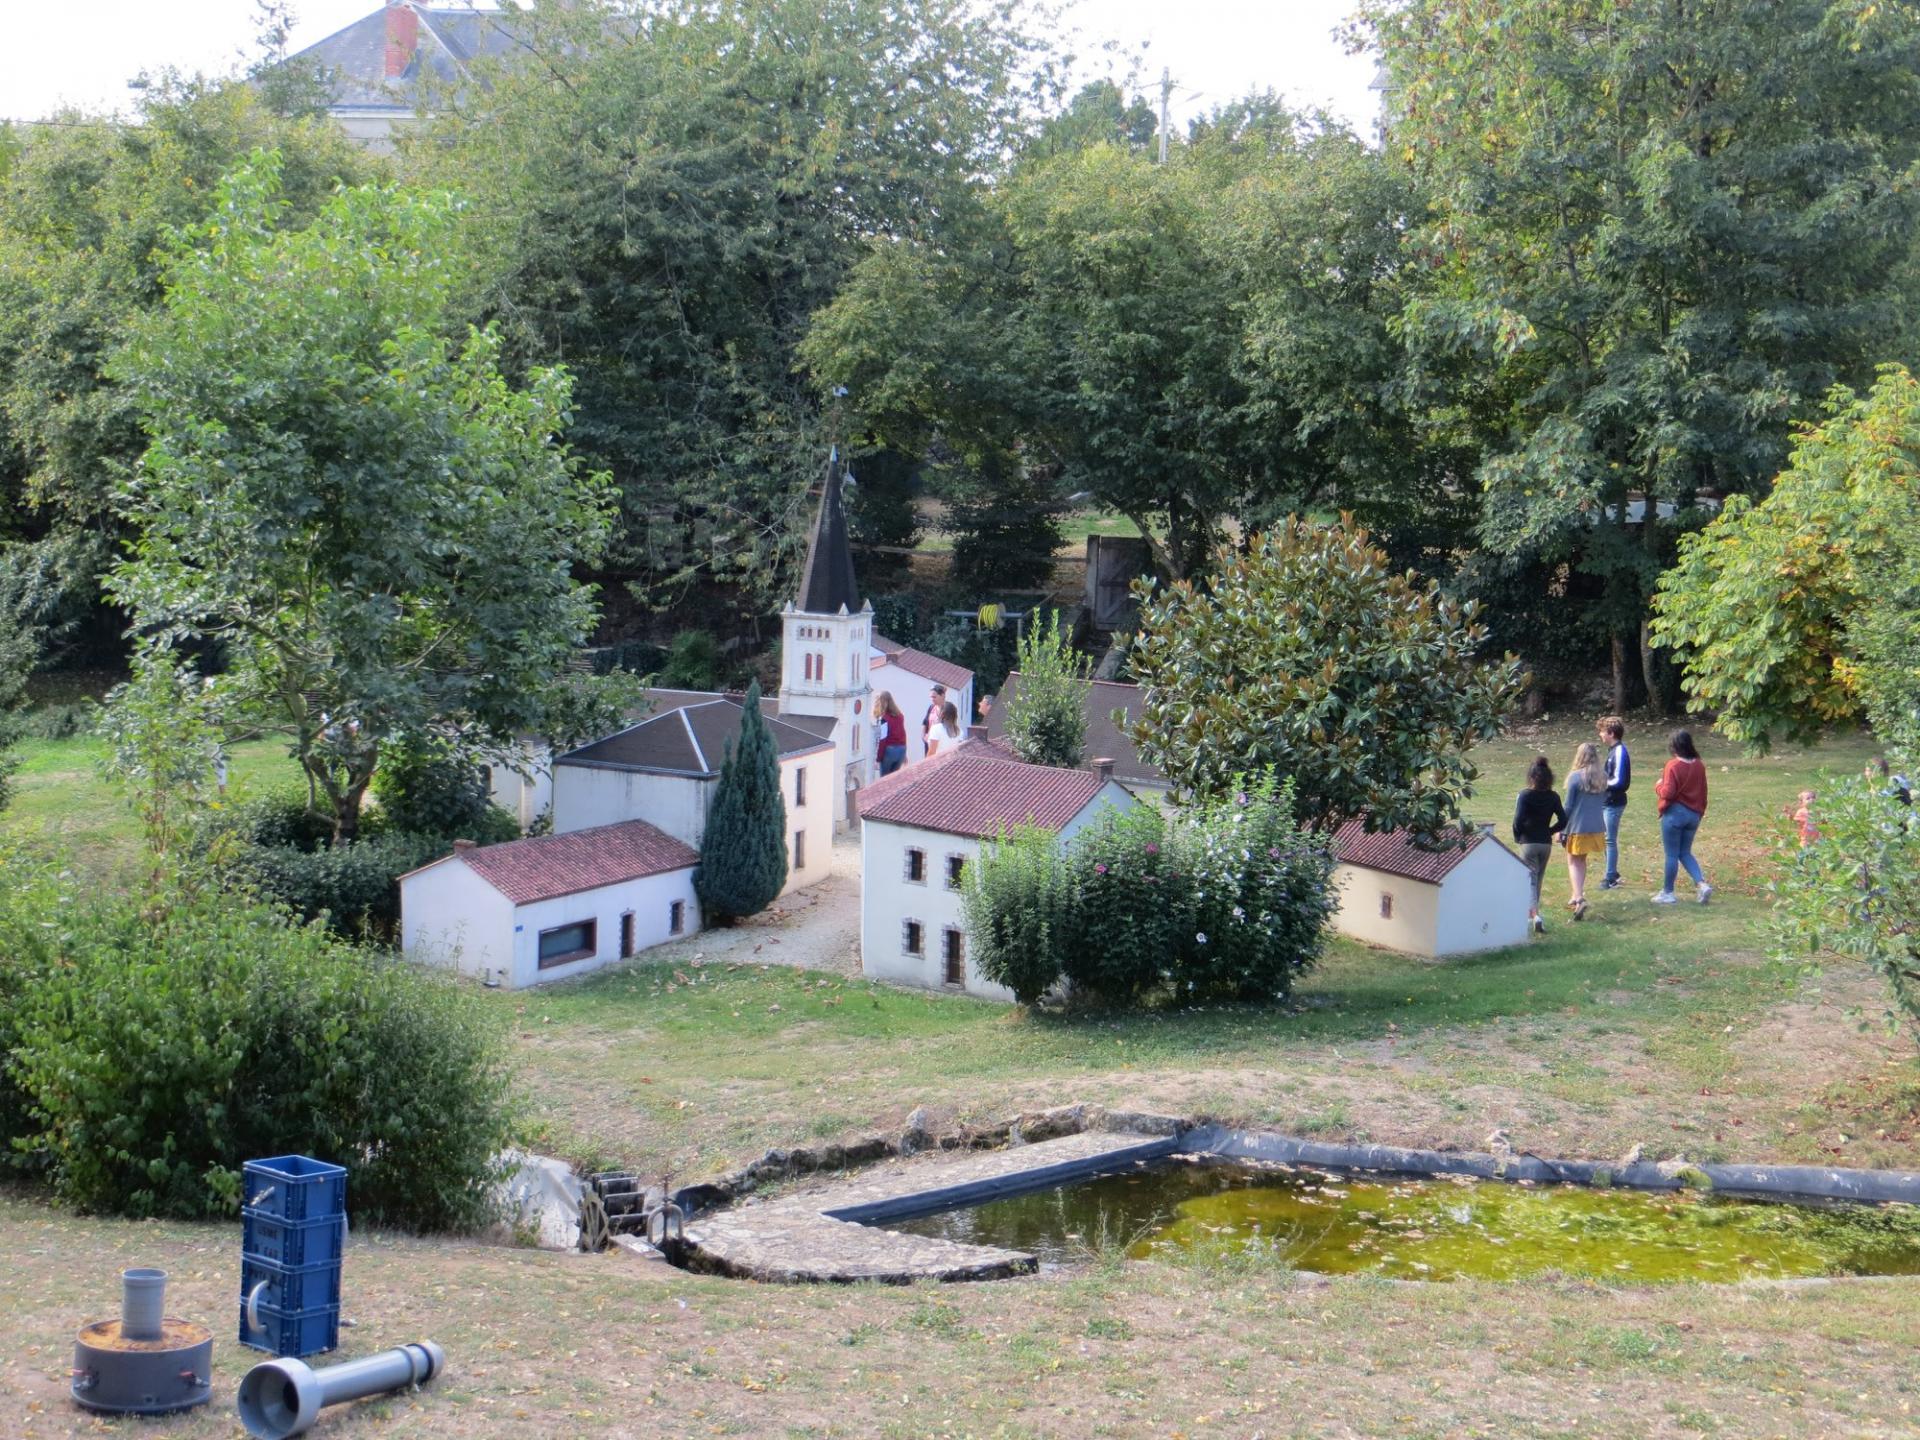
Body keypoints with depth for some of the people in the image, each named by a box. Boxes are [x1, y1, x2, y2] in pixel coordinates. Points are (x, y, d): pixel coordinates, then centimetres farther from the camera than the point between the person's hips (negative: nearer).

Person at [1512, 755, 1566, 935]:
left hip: (1528, 843, -4)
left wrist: (1517, 837, -3)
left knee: (1530, 881, -4)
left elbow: (1518, 820, -19)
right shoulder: (1553, 797, -1)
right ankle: (1530, 915, 28)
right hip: (1546, 844, 4)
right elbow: (1563, 821, -2)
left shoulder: (1525, 795, -13)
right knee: (1538, 880, 18)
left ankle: (1535, 915, -24)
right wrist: (1549, 831, 12)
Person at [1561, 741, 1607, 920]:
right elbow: (1604, 802, 12)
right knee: (1582, 860, 23)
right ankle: (1578, 895, 30)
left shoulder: (1575, 777, -15)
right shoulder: (1602, 777, 1)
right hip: (1597, 827, 5)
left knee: (1573, 862, 2)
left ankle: (1579, 898, -16)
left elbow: (1568, 806, -11)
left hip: (1578, 827, -5)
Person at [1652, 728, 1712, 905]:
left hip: (1674, 813, -6)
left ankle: (1668, 892, 12)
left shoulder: (1673, 766, -17)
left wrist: (1658, 785, 0)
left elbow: (1667, 793, -20)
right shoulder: (1699, 766, 4)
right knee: (1685, 853, 16)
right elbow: (1703, 792, 11)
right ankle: (1702, 884, -1)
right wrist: (1700, 813, 21)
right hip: (1694, 815, 6)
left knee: (1672, 854, 4)